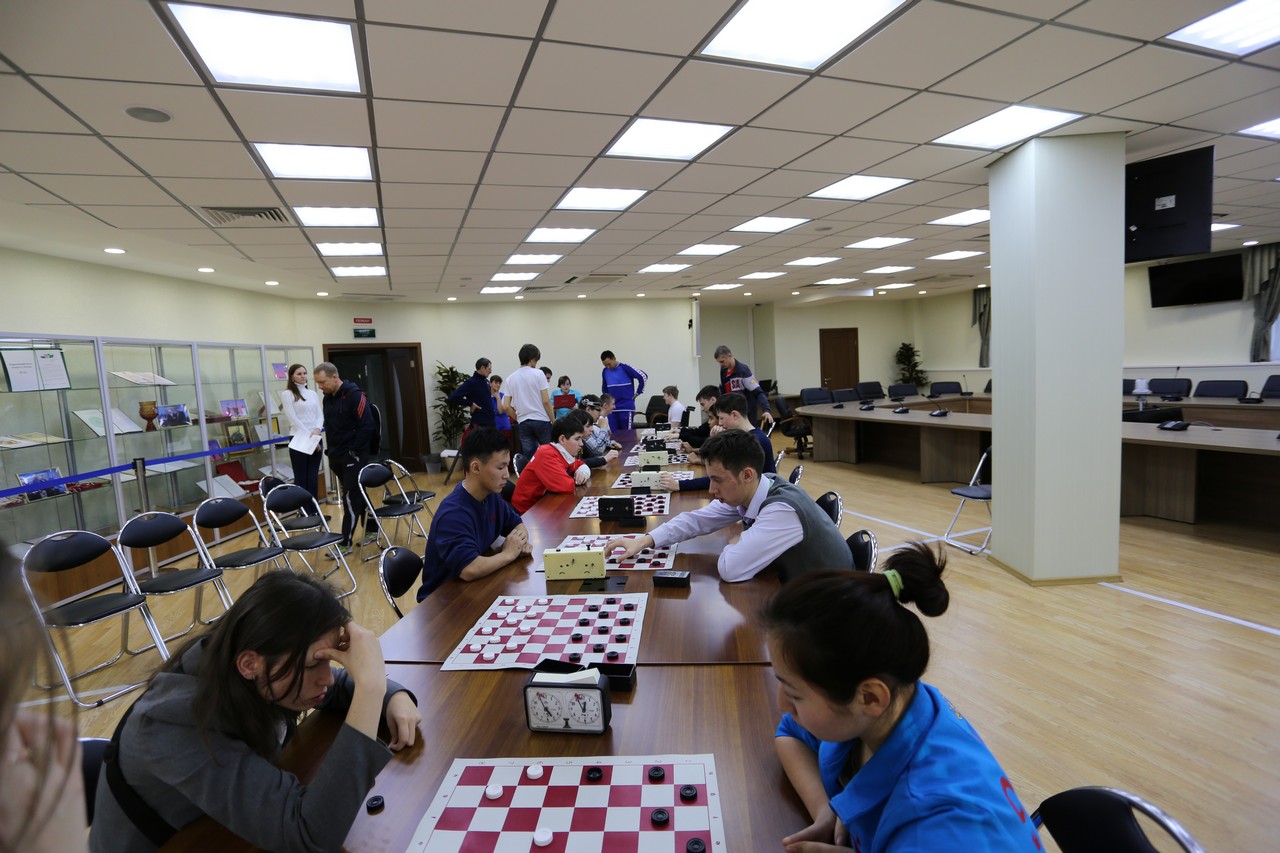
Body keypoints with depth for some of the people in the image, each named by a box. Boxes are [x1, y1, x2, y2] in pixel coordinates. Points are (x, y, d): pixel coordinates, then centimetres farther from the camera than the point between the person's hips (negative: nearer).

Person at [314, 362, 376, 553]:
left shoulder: (354, 395, -15)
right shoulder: (328, 398, 9)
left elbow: (367, 426, -19)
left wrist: (354, 452, -18)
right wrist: (331, 451, 11)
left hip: (354, 456, -8)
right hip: (337, 457, 8)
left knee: (351, 498, -5)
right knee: (357, 495, 14)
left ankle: (345, 543, 0)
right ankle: (370, 529, 26)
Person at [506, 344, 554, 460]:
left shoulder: (510, 378, 7)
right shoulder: (538, 374, -5)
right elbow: (546, 401, -10)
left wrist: (518, 418, 16)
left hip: (523, 423, 4)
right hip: (541, 420, -4)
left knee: (528, 459, 6)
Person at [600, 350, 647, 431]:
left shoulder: (625, 368, -8)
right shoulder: (605, 371, 8)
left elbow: (643, 376, -9)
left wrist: (638, 392, -5)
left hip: (626, 408, -5)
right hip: (611, 409, 5)